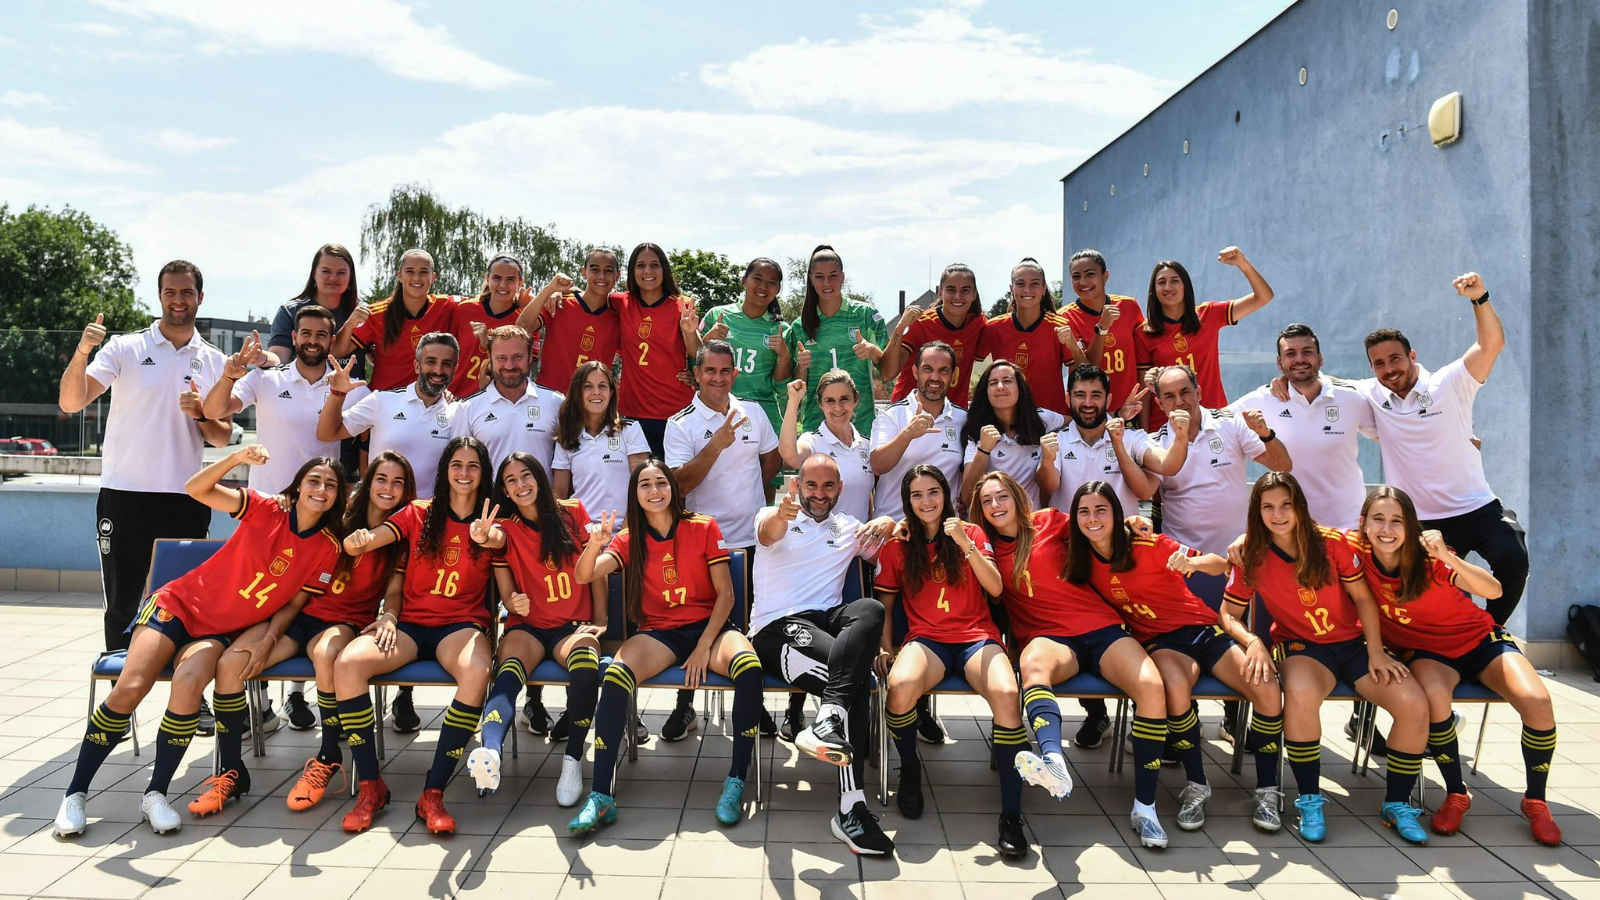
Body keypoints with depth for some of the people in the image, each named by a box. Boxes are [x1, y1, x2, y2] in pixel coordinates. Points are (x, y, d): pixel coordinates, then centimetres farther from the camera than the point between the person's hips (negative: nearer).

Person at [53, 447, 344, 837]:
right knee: (129, 690, -17)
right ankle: (76, 793, 1)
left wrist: (266, 641, -15)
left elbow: (295, 602, 0)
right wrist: (237, 457, -34)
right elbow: (196, 489, -18)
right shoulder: (266, 510, -11)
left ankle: (155, 794, -13)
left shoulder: (327, 549, -6)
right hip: (181, 604, -1)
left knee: (189, 683, -28)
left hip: (224, 633, 1)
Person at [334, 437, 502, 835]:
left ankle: (433, 793, -26)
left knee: (477, 672, -36)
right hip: (410, 623, 2)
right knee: (347, 663, -27)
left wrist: (485, 540, -24)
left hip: (461, 625, -1)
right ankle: (370, 786, -14)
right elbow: (360, 543, -2)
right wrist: (359, 540, -27)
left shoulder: (491, 524, 8)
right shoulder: (419, 514, 10)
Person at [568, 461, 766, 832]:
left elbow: (725, 595, -1)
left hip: (709, 627, -1)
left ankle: (736, 782, -24)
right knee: (615, 675, -32)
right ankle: (600, 797, -27)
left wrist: (704, 647, -12)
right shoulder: (629, 539, 7)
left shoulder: (704, 528, 2)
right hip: (658, 633, 1)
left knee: (749, 667, -35)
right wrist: (594, 544, -31)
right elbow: (584, 576, -10)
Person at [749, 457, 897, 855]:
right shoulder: (777, 518, 10)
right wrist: (782, 512, -44)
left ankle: (828, 719, -47)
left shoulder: (849, 528, 25)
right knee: (857, 677, -32)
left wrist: (884, 525, -14)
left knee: (870, 609, -34)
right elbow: (768, 531, -16)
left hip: (829, 621, 4)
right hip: (777, 628, -4)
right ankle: (852, 808, -36)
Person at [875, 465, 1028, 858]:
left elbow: (995, 588, 0)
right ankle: (909, 770, -5)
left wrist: (965, 544, -13)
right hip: (926, 638, 0)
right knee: (900, 685, -36)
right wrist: (885, 648, 1)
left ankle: (1011, 815, -24)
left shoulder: (971, 533, 11)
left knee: (1007, 694, -34)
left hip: (977, 635, 0)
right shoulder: (896, 546, 13)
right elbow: (885, 604, 16)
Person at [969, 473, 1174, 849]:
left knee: (1151, 685, -26)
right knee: (1033, 661, -38)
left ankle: (1144, 805, -18)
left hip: (1101, 626, 1)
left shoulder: (1050, 521, 11)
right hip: (1048, 638, -1)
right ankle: (1053, 761, -63)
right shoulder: (987, 548, 14)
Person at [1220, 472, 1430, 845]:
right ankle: (1310, 801, -17)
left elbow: (1363, 597, 0)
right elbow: (1230, 614, -3)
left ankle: (1396, 804, 2)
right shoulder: (1251, 557, -6)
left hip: (1354, 642, 2)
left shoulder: (1331, 542, -7)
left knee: (1414, 705, -21)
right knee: (1300, 694, -37)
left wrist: (1376, 652, -8)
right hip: (1301, 646, -2)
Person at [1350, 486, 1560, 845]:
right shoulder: (1357, 550, -18)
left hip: (1480, 639, 0)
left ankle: (1535, 800, 0)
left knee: (1537, 702, -24)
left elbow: (1493, 590, -32)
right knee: (1434, 695, -34)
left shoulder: (1429, 558, -22)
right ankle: (1456, 794, -12)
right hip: (1425, 651, 0)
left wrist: (1447, 557, -49)